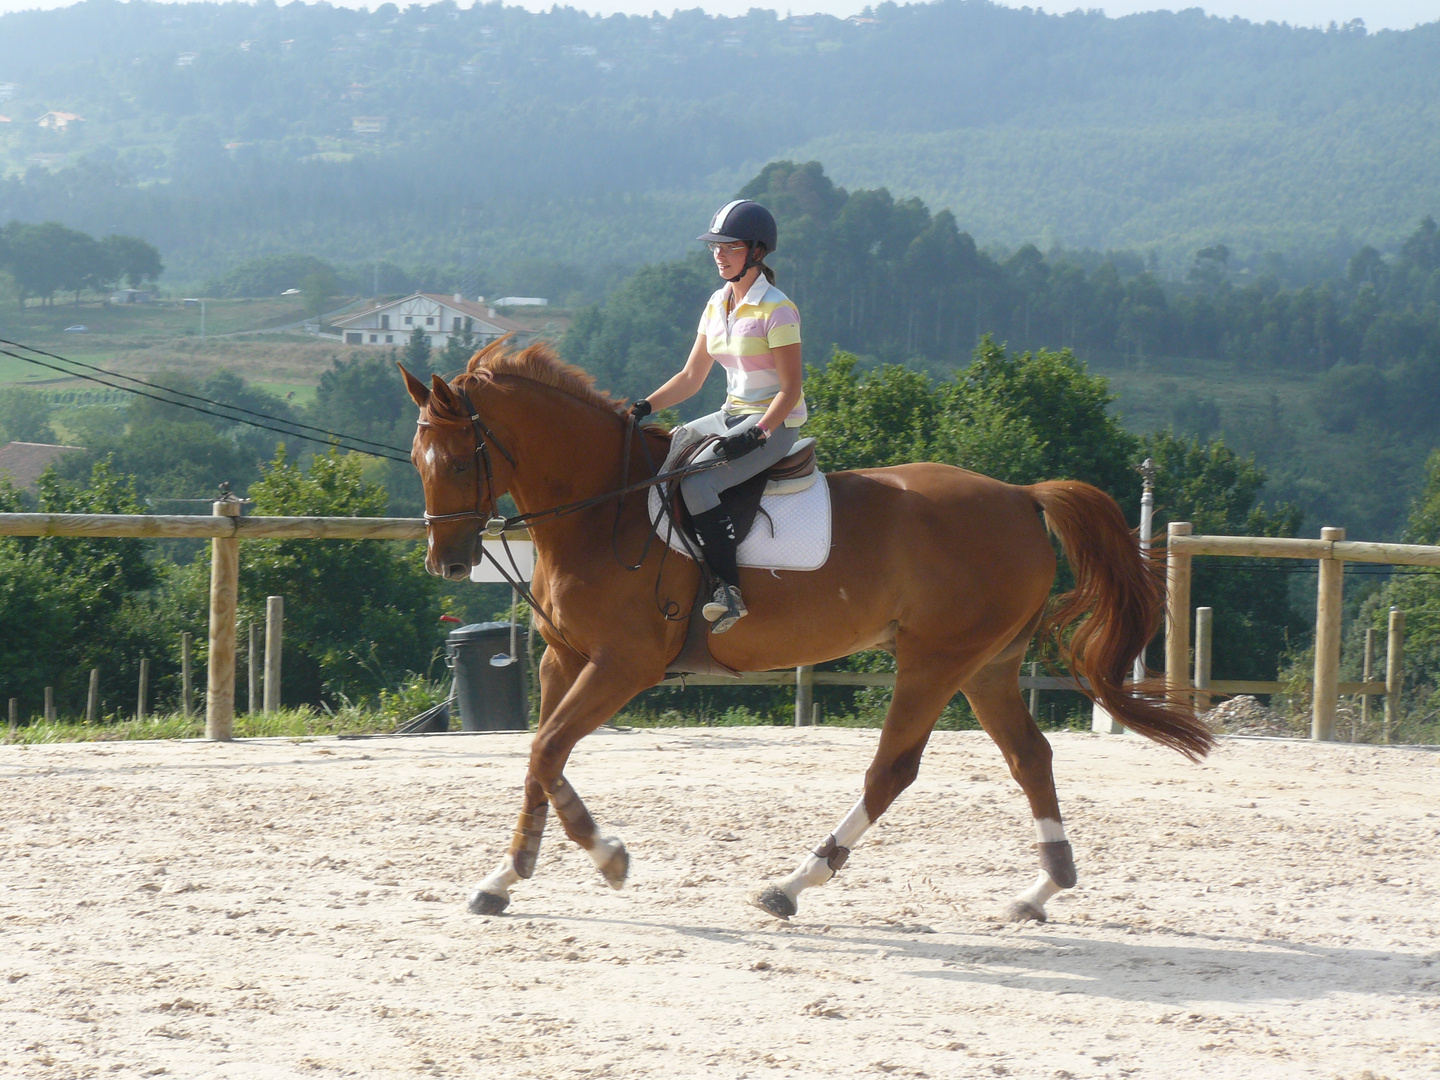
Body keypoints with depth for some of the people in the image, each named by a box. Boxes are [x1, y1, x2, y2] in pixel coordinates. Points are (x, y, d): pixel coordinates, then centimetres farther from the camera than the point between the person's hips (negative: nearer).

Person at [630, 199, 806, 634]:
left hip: (774, 424, -8)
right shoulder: (718, 304, 11)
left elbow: (790, 390, -15)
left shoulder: (777, 310, -13)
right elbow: (691, 378, 15)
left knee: (695, 481, -30)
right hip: (732, 416, 8)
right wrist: (647, 406, 1)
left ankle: (729, 591, -28)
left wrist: (756, 434, -27)